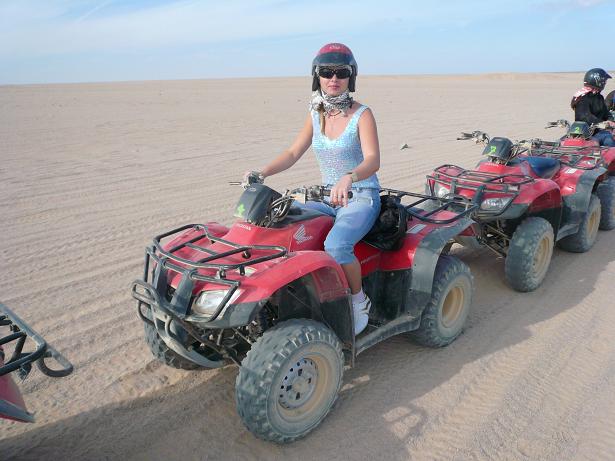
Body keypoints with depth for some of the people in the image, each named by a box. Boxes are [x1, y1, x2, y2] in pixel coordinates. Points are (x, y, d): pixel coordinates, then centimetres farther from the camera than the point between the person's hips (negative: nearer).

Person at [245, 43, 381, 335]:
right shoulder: (316, 115, 7)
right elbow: (293, 153, 6)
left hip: (362, 197, -5)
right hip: (329, 197, 6)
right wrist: (262, 173, -12)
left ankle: (360, 302, -5)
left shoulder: (361, 114, -10)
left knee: (336, 245, -33)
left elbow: (373, 160, -24)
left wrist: (348, 178, -46)